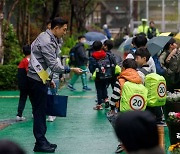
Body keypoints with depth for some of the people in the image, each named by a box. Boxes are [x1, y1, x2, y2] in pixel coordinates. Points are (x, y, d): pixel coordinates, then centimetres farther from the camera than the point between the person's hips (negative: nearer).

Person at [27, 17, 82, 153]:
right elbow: (54, 66, -23)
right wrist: (71, 70, -17)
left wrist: (48, 79, 21)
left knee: (41, 111, 13)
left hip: (40, 79, 10)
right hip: (37, 81, -10)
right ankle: (40, 144, -2)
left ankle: (42, 141, 18)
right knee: (39, 111, -6)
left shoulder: (47, 38, 13)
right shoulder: (47, 42, -19)